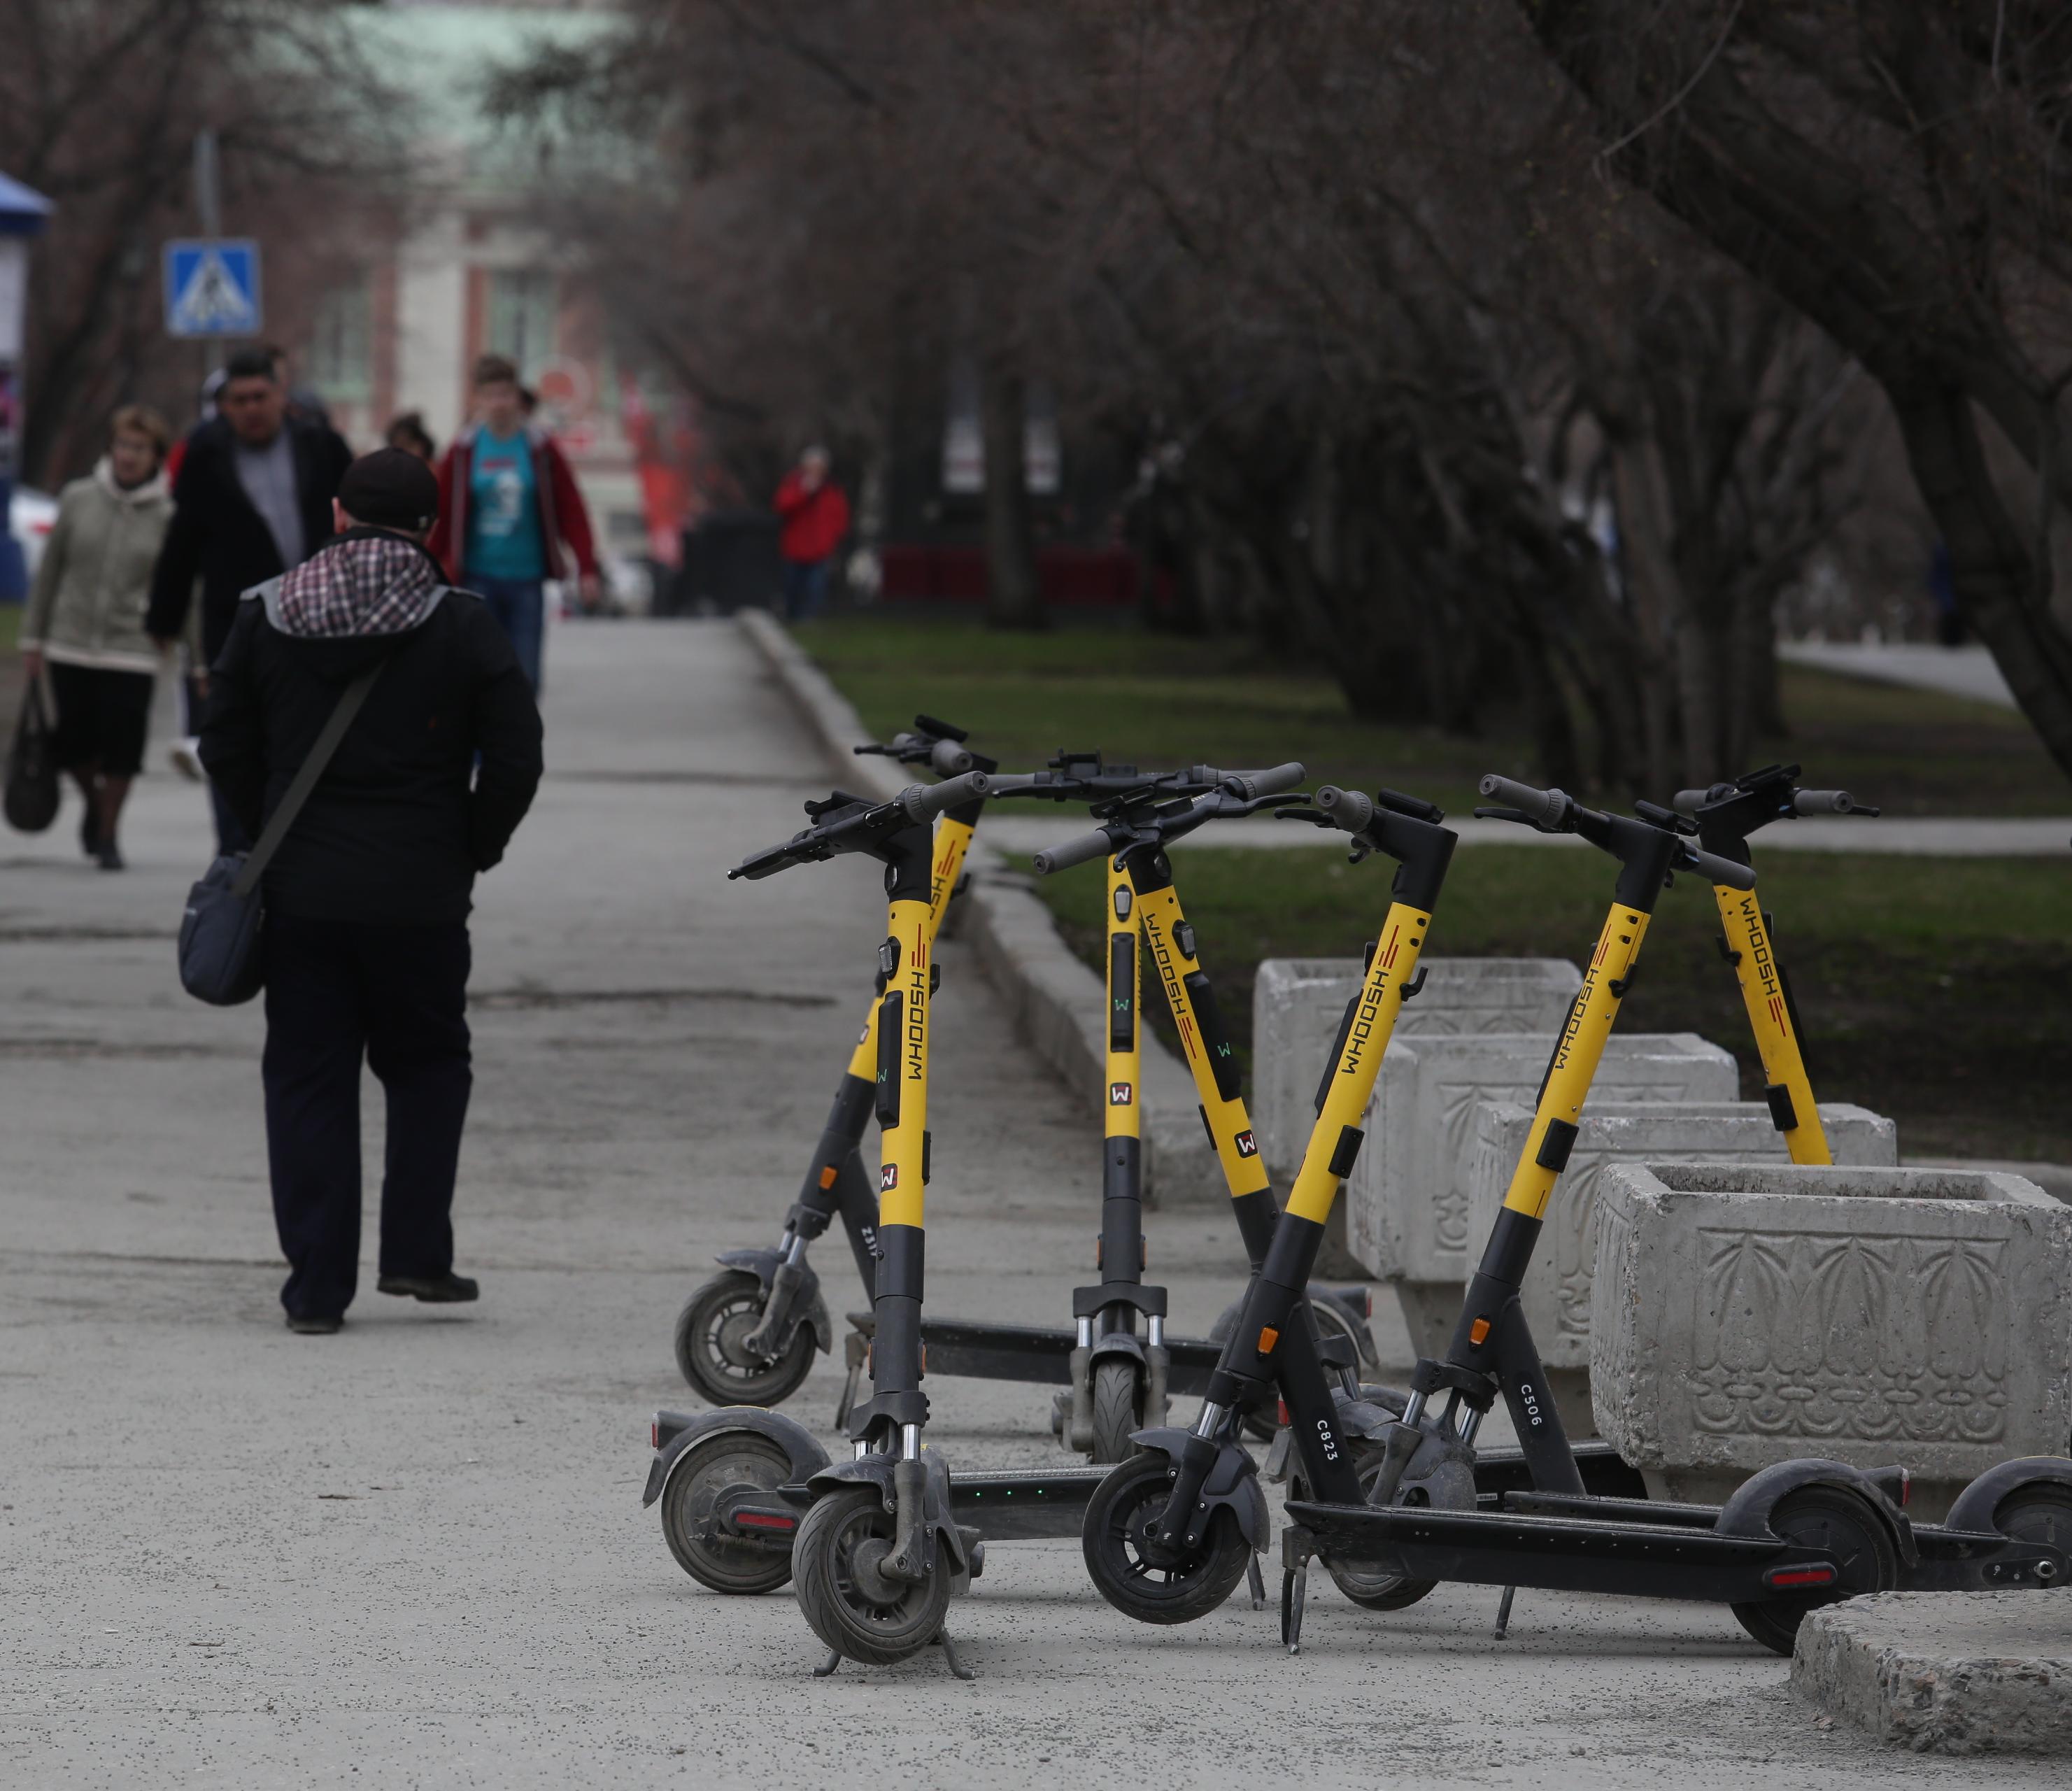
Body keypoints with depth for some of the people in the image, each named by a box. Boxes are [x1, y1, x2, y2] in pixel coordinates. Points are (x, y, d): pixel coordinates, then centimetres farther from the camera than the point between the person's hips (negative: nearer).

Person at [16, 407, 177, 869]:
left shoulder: (168, 517, -1)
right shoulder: (79, 499, 3)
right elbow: (50, 570, 10)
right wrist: (33, 636, 11)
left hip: (131, 652, -2)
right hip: (70, 646, 2)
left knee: (121, 747, -5)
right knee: (73, 744, 3)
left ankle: (107, 833, 16)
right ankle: (94, 803, 34)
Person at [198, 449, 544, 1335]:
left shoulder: (266, 615, 1)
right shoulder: (461, 624, -6)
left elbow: (226, 747, 4)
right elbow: (516, 760, -7)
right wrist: (472, 850, 8)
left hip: (299, 889, 1)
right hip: (420, 892, -1)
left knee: (306, 1077, 7)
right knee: (427, 1063, 16)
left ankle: (317, 1285, 4)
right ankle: (416, 1251, 7)